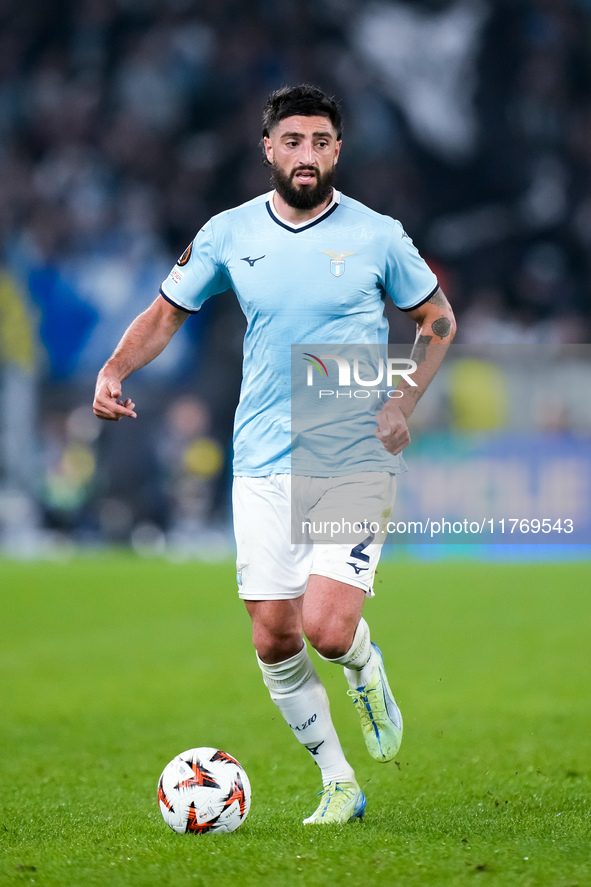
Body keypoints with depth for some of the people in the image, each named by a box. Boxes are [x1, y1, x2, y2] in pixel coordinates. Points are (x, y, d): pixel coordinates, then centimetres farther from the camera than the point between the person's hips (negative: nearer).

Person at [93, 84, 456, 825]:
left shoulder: (377, 236, -3)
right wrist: (114, 369, -4)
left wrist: (404, 403, -4)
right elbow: (167, 312, 14)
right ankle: (338, 784, 19)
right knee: (273, 639, 2)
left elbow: (438, 320, 10)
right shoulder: (229, 234, 3)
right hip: (263, 465, 3)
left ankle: (365, 672, 20)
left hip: (355, 461, -3)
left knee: (327, 628, -17)